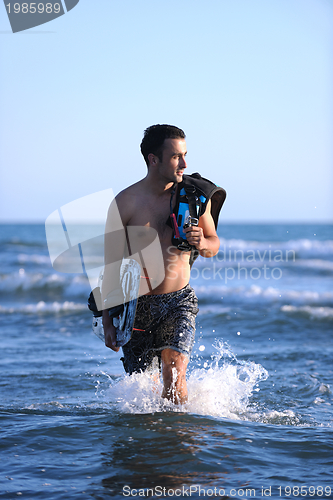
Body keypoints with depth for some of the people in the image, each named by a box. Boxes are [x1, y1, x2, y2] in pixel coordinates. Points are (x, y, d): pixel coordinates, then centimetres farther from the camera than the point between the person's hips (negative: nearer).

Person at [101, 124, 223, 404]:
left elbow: (214, 245, 12)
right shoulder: (125, 203, -9)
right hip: (137, 305, -1)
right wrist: (108, 321, -5)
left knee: (174, 371, -21)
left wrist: (202, 243, -14)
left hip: (180, 300, 1)